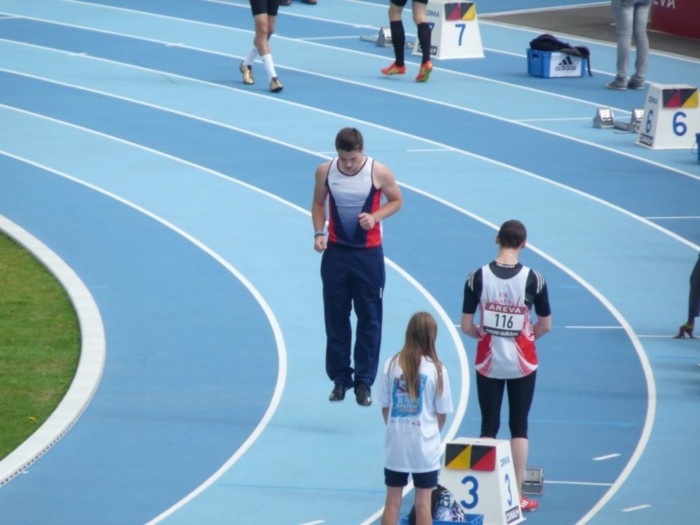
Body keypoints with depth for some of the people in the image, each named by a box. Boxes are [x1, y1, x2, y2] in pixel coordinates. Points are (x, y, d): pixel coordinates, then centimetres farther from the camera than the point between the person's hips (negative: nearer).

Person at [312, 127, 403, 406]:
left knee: (369, 319, 1)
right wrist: (319, 232, -6)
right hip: (336, 251, 2)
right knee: (335, 317, 6)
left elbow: (396, 201, 1)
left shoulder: (379, 172, -13)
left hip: (368, 254, -2)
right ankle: (340, 378, 16)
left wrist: (376, 216, -17)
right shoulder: (325, 171, -6)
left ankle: (364, 381, 8)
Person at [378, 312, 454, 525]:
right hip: (425, 446, -2)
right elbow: (442, 413, -4)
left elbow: (385, 407, 1)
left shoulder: (391, 365, -4)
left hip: (395, 443, 2)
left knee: (392, 500, 9)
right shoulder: (436, 369, -10)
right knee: (423, 501, 6)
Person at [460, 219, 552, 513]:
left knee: (489, 426, 11)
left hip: (488, 363, 1)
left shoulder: (478, 277, -9)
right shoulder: (533, 279, -11)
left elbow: (466, 326, -6)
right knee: (519, 427, 8)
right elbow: (545, 325, -2)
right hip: (522, 364, -1)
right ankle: (517, 495, 8)